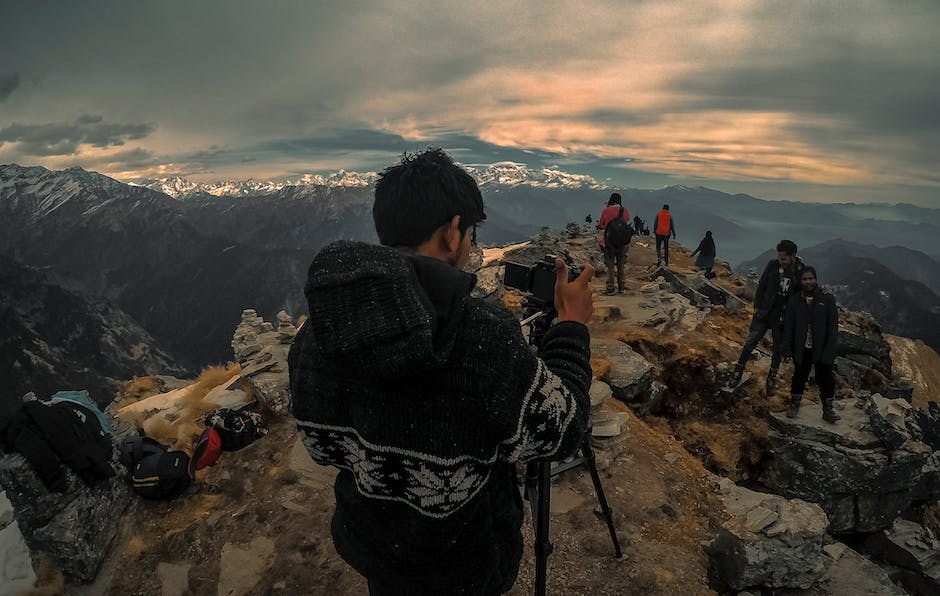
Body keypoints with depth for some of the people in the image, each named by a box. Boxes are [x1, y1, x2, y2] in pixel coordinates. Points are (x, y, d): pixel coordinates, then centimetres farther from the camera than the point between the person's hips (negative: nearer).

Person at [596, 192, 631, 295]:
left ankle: (610, 289, 2)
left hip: (609, 242, -3)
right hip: (623, 243, 3)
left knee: (610, 266, 2)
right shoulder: (625, 211, -1)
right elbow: (628, 224, 11)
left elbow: (600, 226, 1)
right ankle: (621, 287, 20)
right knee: (621, 265, 14)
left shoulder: (606, 211, -9)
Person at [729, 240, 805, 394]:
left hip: (783, 317, 0)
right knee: (751, 342, -3)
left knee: (778, 348, 12)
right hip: (765, 312, 1)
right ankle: (739, 370, 13)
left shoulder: (801, 271, -9)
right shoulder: (772, 265, -6)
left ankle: (772, 378, 28)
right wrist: (757, 306, 1)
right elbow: (761, 286, 3)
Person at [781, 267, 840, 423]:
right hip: (802, 349, 1)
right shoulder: (794, 301, 1)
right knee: (799, 376, 14)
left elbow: (833, 327, -4)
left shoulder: (827, 299, -3)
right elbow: (788, 327, 2)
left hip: (822, 350, -1)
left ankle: (828, 410, 20)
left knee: (826, 378, 5)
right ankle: (794, 404, 32)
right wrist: (787, 350, -2)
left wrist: (830, 350, -11)